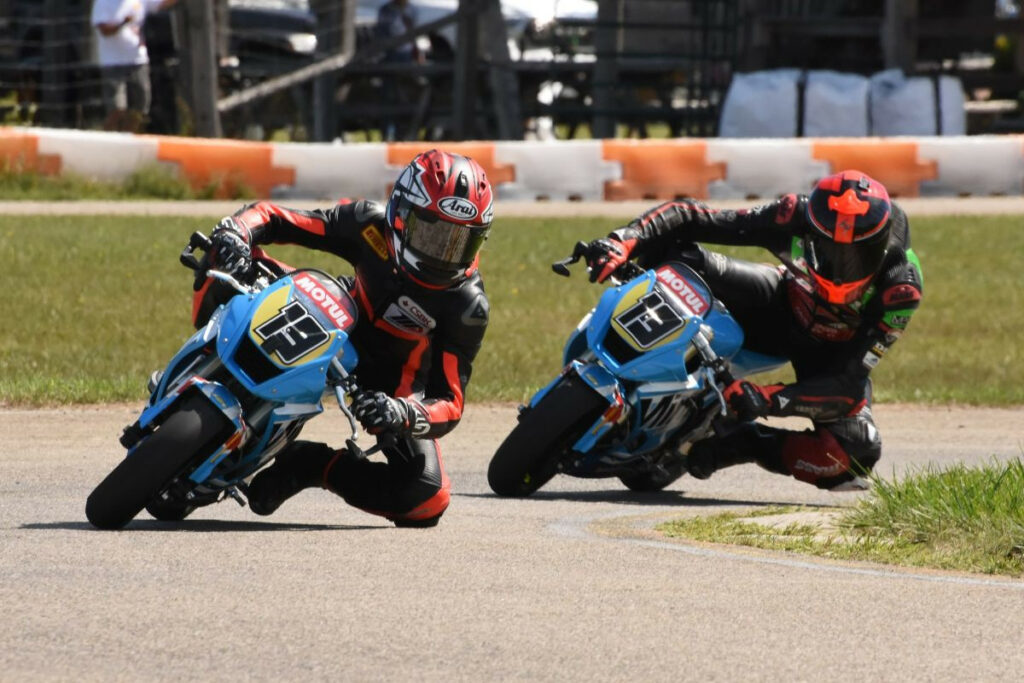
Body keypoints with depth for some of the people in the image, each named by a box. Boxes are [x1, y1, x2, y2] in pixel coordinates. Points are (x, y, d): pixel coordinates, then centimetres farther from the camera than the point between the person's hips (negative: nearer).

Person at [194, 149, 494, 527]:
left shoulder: (468, 307, -28)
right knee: (222, 282, -22)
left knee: (427, 497, -24)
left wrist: (401, 414, -50)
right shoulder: (371, 225, -24)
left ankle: (310, 464, -5)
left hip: (395, 383, -1)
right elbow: (268, 216, -18)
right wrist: (233, 233, -43)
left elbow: (449, 403, -27)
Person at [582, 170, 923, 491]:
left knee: (857, 450, -31)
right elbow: (690, 220, -25)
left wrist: (769, 399, -49)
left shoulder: (900, 287, -35)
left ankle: (742, 442, -12)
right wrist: (623, 241, -42)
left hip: (833, 352, -1)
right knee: (678, 257, -24)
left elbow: (848, 380, -36)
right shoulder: (797, 218, -31)